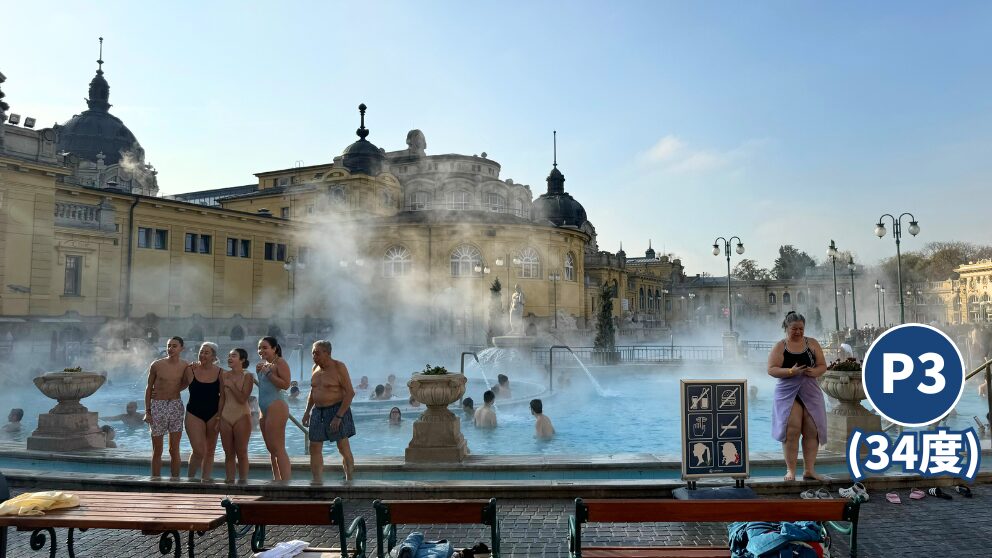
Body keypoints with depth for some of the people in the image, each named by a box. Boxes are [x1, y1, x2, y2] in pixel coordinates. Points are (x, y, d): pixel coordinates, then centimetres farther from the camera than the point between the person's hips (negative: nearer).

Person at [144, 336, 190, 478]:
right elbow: (149, 388, 2)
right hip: (157, 407, -1)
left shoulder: (185, 366, 0)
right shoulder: (156, 365, -4)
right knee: (157, 451, 4)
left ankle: (175, 480, 10)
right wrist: (147, 411, -1)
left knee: (174, 450, 4)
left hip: (176, 406, 1)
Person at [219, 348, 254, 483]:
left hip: (242, 417, -4)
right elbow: (222, 398, 11)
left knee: (241, 453, 0)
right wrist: (218, 418, 9)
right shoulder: (224, 376, 6)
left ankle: (242, 481, 6)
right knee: (228, 454, 8)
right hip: (226, 417, 4)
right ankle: (229, 481, 13)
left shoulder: (247, 376, -5)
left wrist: (231, 385, -13)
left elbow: (243, 399, -13)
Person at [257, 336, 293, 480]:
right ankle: (277, 480, 18)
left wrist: (269, 373, -17)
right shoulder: (262, 364, 18)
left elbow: (285, 384, -18)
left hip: (276, 407, -10)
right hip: (263, 409, 10)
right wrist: (258, 372, 11)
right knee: (271, 448, 12)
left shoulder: (280, 362, -7)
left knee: (278, 448, -13)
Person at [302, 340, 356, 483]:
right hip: (318, 412, 7)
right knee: (314, 448, 2)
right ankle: (317, 482, 8)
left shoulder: (339, 367, -11)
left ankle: (349, 481, 7)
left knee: (344, 449, -2)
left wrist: (338, 416, -20)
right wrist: (307, 411, 13)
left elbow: (350, 393, -15)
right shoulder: (315, 368, 11)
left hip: (337, 410, -7)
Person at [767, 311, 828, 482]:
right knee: (791, 430, -8)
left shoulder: (812, 343, 8)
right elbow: (771, 369, -7)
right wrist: (790, 372, -22)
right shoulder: (780, 346, 0)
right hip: (788, 393, -3)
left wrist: (815, 371, -15)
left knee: (812, 430, 0)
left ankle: (809, 470, 8)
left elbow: (823, 365, 8)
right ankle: (790, 470, -2)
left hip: (810, 392, 3)